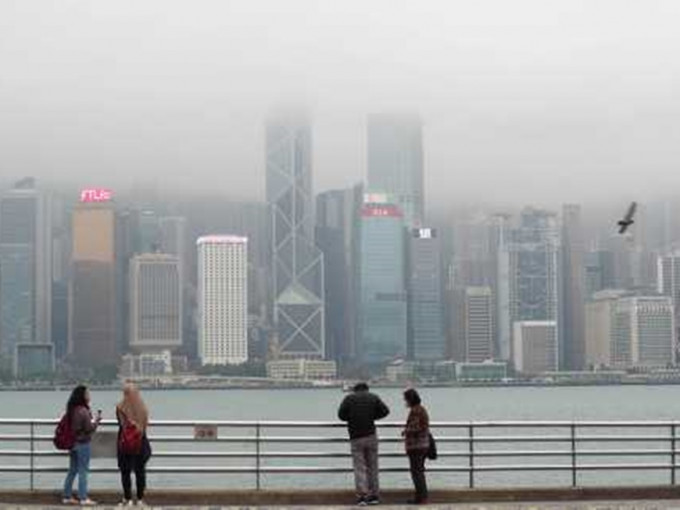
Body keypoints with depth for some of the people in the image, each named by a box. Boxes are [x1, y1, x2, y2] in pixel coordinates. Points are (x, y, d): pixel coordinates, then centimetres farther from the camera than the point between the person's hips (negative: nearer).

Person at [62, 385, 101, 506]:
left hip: (72, 443, 8)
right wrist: (97, 420, -1)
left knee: (72, 471, 14)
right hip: (82, 444, -8)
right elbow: (89, 428, -16)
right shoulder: (83, 411, -18)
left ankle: (67, 496, 19)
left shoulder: (71, 410, 5)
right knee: (83, 471, -1)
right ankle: (83, 498, 2)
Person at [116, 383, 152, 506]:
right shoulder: (142, 408, -3)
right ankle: (140, 499, 11)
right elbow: (146, 424, 3)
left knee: (125, 471, 5)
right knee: (140, 471, 10)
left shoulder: (121, 408, -11)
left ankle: (128, 499, 3)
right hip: (141, 442, 3)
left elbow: (121, 424, -5)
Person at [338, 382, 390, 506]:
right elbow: (385, 410, -2)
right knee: (372, 466, 11)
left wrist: (352, 418, 13)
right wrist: (372, 417, 11)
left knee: (359, 468, 0)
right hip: (371, 435, 1)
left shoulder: (349, 398, 4)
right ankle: (374, 495, 12)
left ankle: (361, 495, -12)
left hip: (356, 438, -1)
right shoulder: (373, 397, 7)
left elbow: (341, 415, -4)